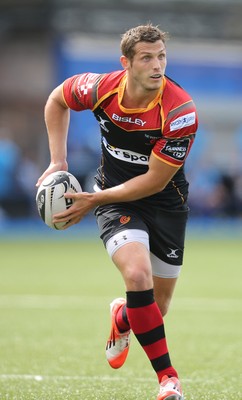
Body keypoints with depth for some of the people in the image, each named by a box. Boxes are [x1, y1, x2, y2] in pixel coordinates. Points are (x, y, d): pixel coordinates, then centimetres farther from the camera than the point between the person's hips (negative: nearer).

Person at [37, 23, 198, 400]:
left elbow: (154, 181, -21)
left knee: (156, 308, 6)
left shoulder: (181, 111, -26)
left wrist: (94, 200, -20)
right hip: (115, 195, 0)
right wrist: (58, 161, 1)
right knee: (137, 274, -27)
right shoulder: (100, 88, -17)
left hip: (165, 203, 0)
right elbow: (57, 100, 7)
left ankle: (121, 318, 45)